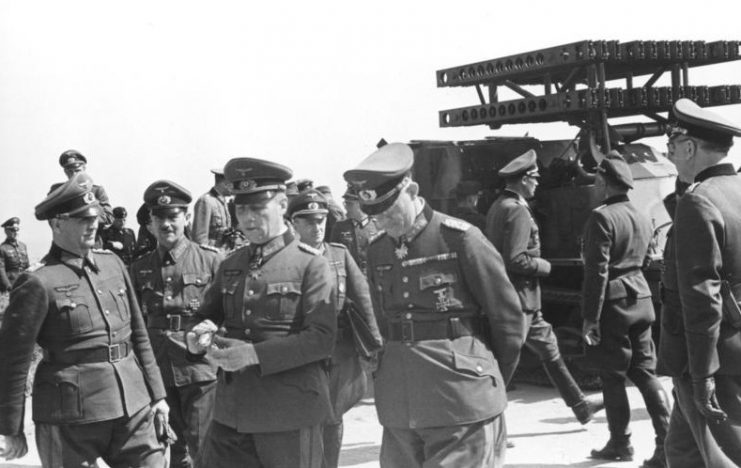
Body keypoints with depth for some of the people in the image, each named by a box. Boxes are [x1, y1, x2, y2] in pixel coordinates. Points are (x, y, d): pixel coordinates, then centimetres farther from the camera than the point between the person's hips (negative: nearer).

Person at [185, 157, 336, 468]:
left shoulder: (310, 264, -5)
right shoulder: (230, 265, 13)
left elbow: (322, 338, -13)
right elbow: (207, 314, 20)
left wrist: (256, 354, -22)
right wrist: (199, 336, -4)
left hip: (290, 417, -5)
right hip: (231, 413, 5)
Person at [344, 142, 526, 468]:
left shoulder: (460, 239, -8)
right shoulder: (377, 250, 9)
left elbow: (509, 318, -2)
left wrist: (491, 383, 8)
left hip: (461, 404, -5)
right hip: (399, 409, 6)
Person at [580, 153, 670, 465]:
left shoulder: (601, 217, -14)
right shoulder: (642, 218, 12)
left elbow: (597, 270, -17)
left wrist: (590, 317, -15)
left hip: (614, 303, -7)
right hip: (640, 298, 7)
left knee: (613, 377, 4)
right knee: (646, 373, 9)